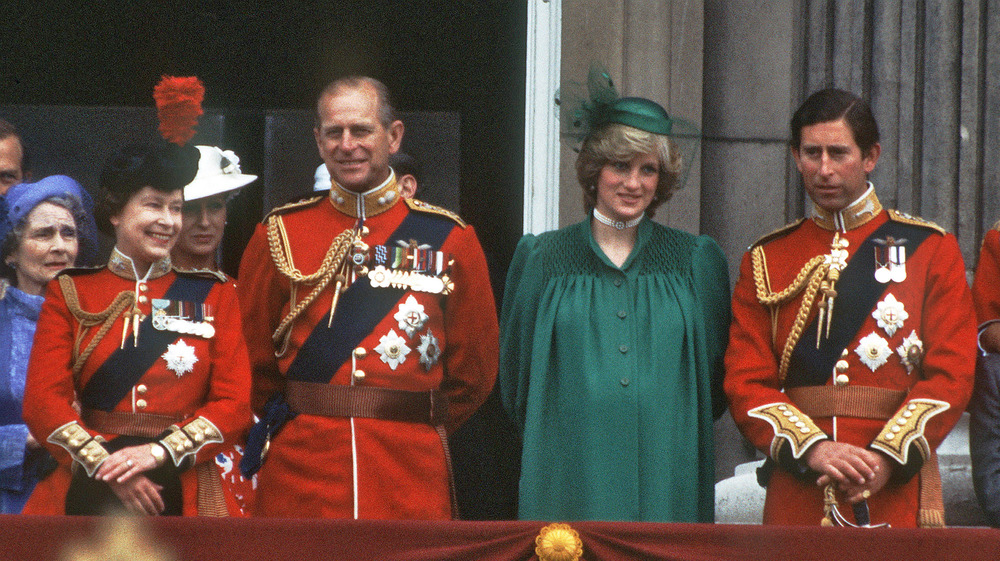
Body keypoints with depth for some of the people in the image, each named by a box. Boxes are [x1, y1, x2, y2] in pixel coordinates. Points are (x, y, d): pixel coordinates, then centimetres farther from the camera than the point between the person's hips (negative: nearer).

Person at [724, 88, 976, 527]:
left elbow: (951, 375, -2)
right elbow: (746, 381, 1)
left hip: (897, 494, -1)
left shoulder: (930, 250, 5)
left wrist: (886, 458, -16)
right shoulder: (766, 261, 9)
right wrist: (813, 448, -16)